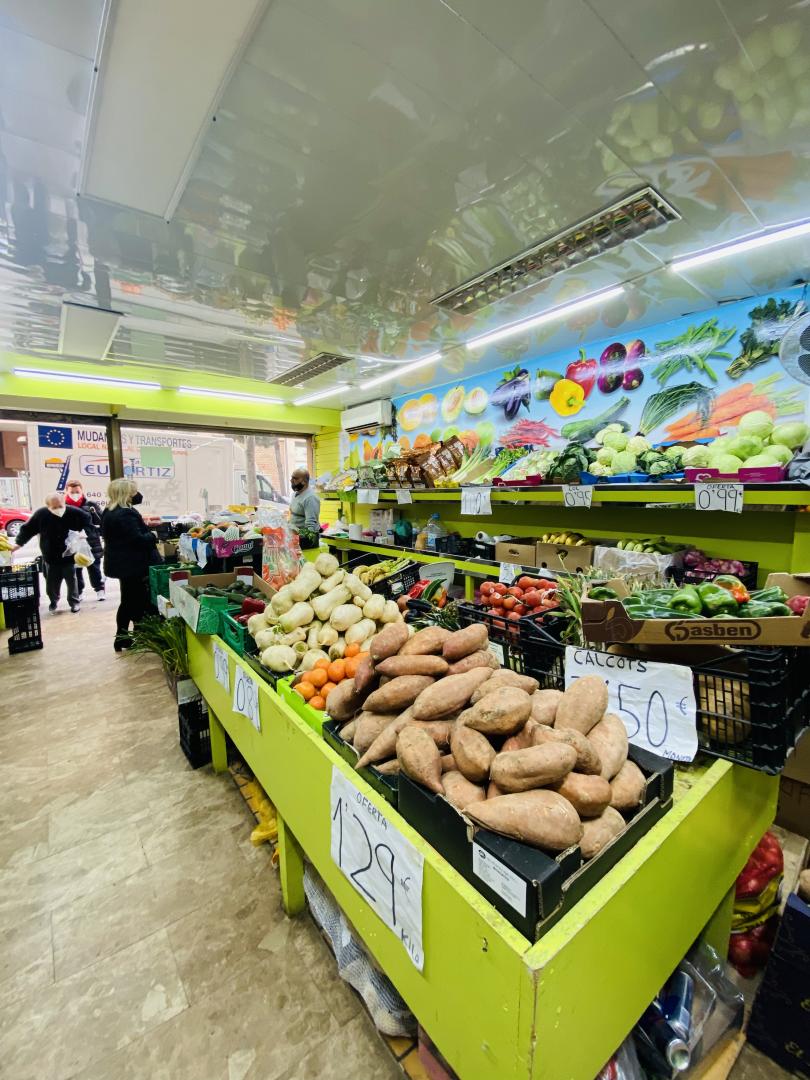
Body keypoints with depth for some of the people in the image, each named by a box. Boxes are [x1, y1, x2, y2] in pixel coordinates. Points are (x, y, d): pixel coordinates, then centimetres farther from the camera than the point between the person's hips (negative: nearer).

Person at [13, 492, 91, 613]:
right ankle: (53, 602, 34)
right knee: (51, 584, 9)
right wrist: (18, 544, -4)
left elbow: (87, 520, 4)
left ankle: (74, 602, 29)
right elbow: (27, 529, -1)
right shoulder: (41, 514, -12)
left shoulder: (74, 512, -14)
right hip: (51, 558, 1)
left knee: (71, 581, 11)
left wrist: (83, 532, -12)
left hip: (69, 556, -1)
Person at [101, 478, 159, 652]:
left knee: (128, 601, 17)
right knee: (139, 602, 0)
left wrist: (133, 491, 5)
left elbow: (137, 499, 23)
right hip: (134, 564, -10)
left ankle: (122, 637, 24)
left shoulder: (110, 512, 11)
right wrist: (152, 536, -9)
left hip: (122, 563, 10)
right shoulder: (125, 514, -22)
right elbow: (137, 539, -26)